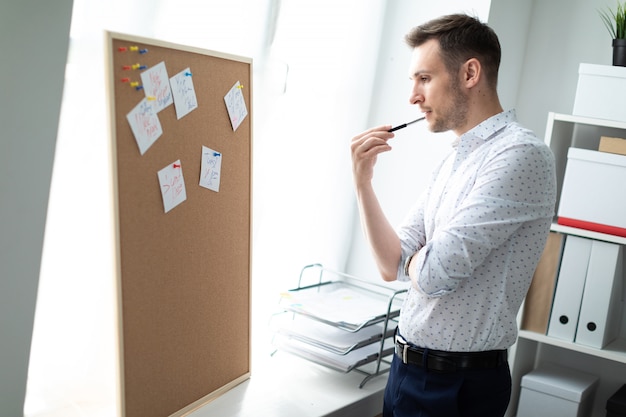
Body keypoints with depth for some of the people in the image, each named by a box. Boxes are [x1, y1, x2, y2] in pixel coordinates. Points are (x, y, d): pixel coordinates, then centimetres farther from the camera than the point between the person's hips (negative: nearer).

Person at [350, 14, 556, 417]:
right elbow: (393, 266, 3)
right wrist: (363, 180, -6)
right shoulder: (453, 161, 7)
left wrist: (419, 258, -3)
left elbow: (434, 275, -25)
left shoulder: (521, 154, -21)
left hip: (456, 383, -7)